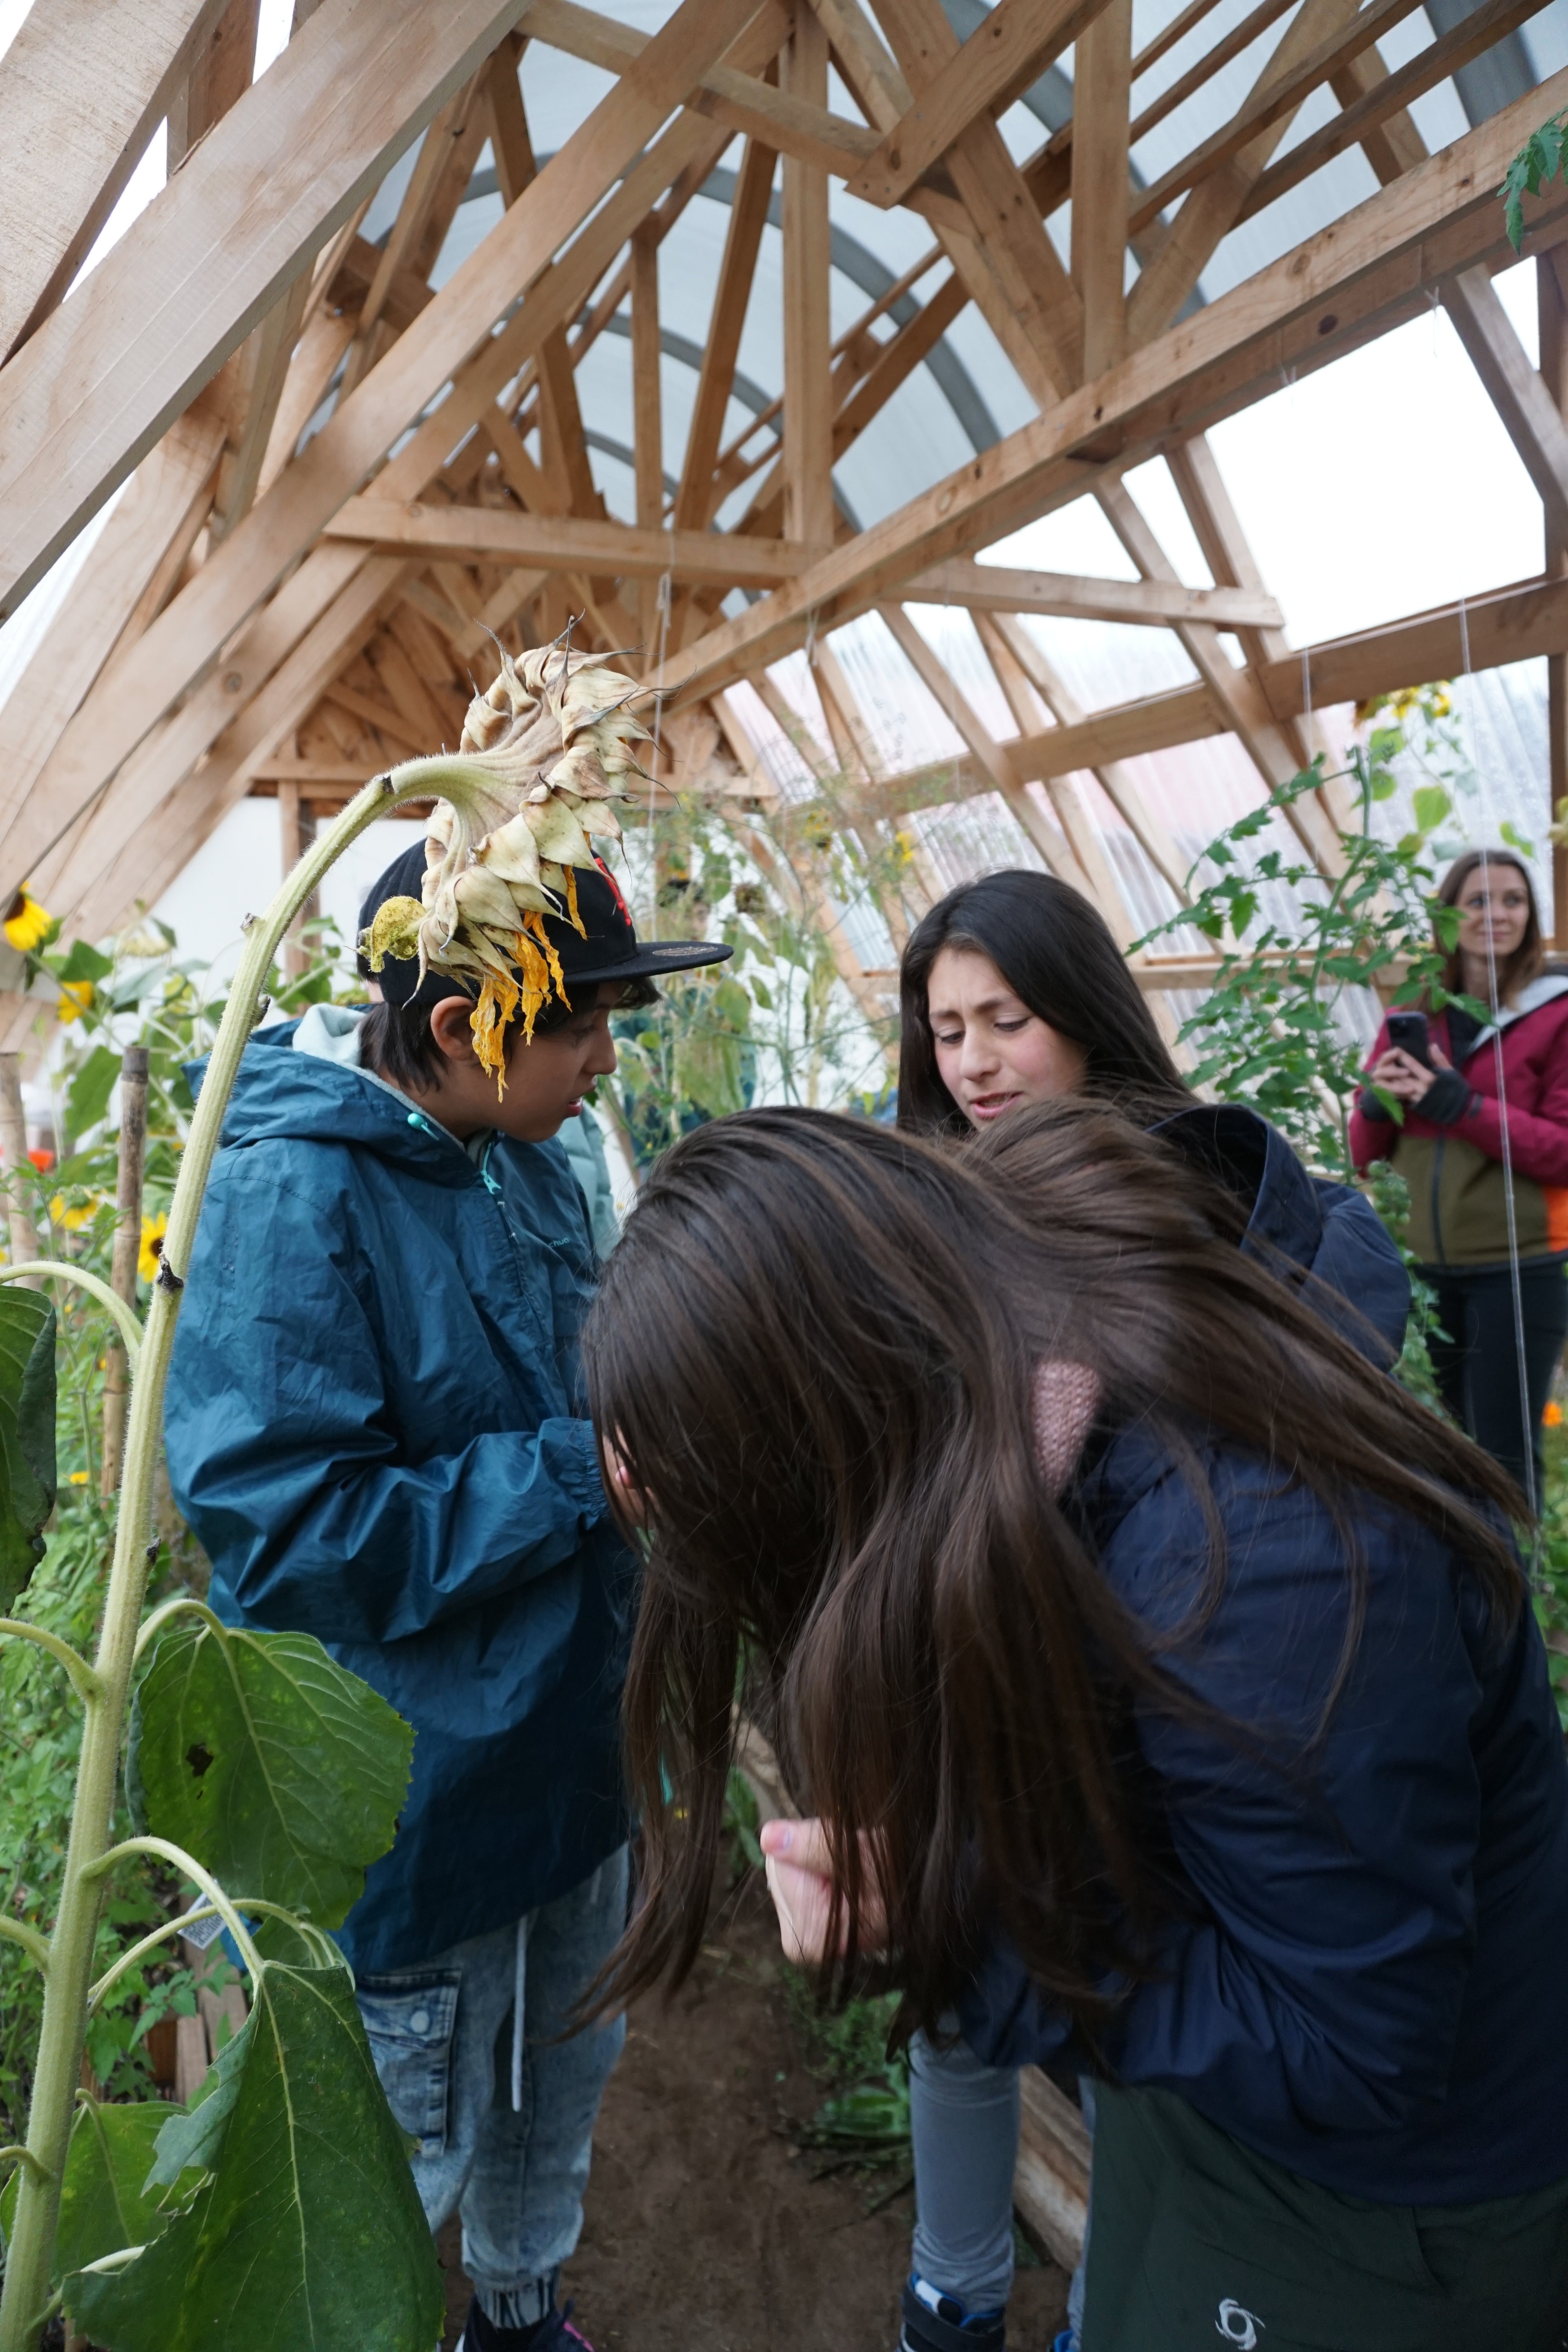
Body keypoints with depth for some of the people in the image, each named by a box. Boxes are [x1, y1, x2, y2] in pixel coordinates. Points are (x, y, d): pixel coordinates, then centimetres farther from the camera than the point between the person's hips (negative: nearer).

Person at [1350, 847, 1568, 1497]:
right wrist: (1375, 1105, -11)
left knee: (1504, 1456, -1)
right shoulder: (1412, 1016, 9)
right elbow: (1365, 1155, 10)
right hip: (1419, 1268, 4)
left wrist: (1465, 1108, -21)